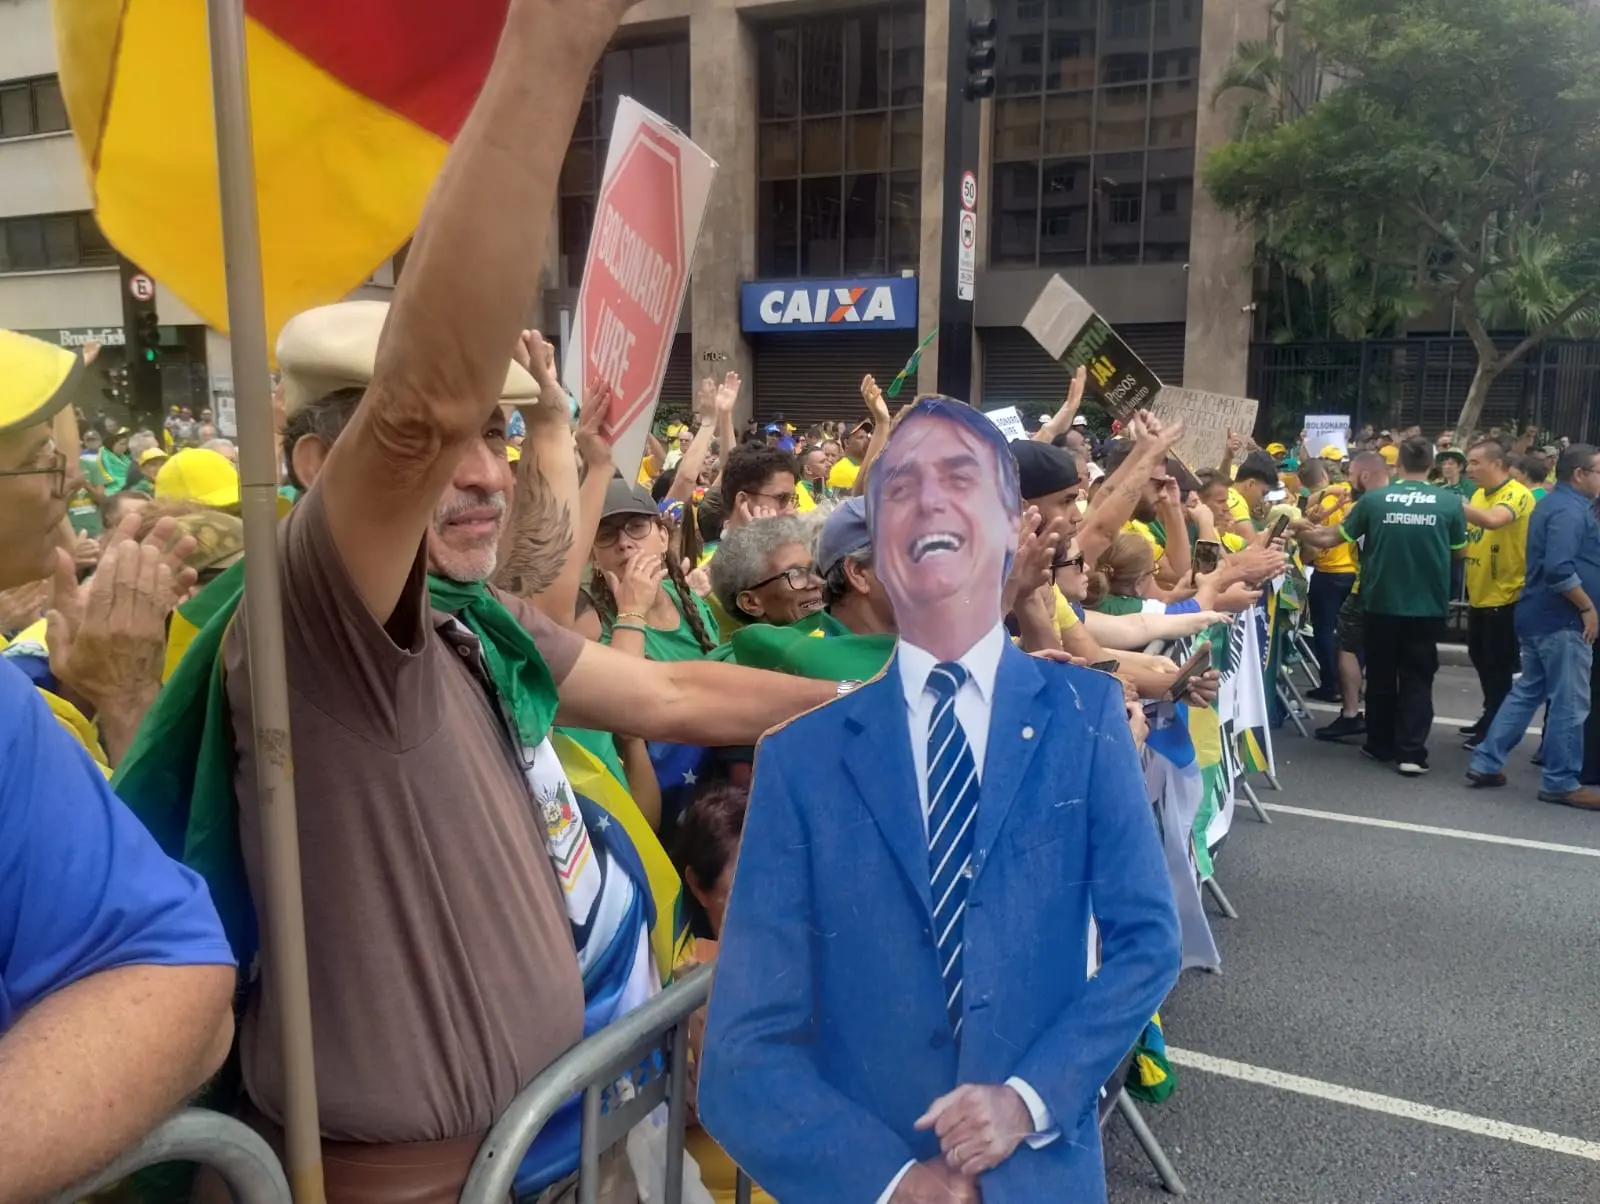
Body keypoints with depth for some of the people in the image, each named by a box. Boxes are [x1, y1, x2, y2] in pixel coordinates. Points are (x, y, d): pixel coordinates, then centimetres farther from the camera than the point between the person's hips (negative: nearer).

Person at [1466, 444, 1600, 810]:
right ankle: (1561, 782, 6)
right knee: (1570, 704, -2)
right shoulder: (1570, 510, -17)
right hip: (1562, 620, -10)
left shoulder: (1554, 503, 16)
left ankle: (1486, 762, 16)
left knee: (1527, 692, 15)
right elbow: (1559, 569, -27)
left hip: (1540, 616, 10)